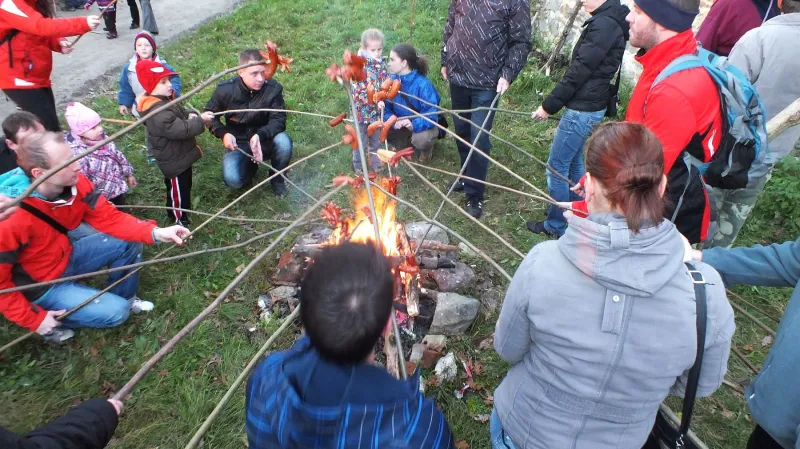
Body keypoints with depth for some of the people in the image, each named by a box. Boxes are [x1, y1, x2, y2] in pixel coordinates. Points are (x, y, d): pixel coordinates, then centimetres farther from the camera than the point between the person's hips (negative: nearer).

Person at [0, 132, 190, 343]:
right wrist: (34, 319, -19)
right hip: (40, 285, -6)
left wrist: (155, 232, -28)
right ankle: (51, 323, 8)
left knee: (130, 242, -5)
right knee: (116, 311, -16)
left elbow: (108, 217, -13)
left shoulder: (75, 183, -18)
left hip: (65, 257, 6)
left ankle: (124, 297, 17)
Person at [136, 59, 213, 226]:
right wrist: (200, 121, -28)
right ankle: (179, 220, 25)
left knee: (185, 185, 28)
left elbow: (178, 113, 18)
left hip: (179, 155, 10)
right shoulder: (158, 113, -31)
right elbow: (181, 130, -36)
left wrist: (188, 115, -4)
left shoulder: (164, 101, 2)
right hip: (174, 161, -10)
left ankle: (183, 208, 49)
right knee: (178, 190, 7)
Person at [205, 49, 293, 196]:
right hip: (239, 143, 0)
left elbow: (279, 119, -19)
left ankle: (277, 177, -3)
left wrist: (260, 135, -39)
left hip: (265, 140, 0)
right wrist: (223, 134, -21)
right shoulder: (225, 90, -15)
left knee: (283, 141, -35)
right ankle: (250, 164, 14)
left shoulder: (273, 88, -18)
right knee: (232, 180, -26)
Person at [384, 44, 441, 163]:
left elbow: (430, 116, -29)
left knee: (421, 139, -37)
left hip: (421, 126, -5)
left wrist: (414, 124, -46)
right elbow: (386, 109, -7)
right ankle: (405, 143, 10)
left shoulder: (423, 84, -27)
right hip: (401, 124, 5)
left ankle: (426, 148, 3)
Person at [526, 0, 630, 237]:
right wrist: (553, 103, 13)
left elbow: (579, 72, -20)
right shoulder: (611, 20, 12)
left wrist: (549, 105, -12)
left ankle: (556, 226, 12)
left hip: (582, 110, -10)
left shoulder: (603, 24, -19)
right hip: (588, 107, 10)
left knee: (556, 167, 0)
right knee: (573, 163, 20)